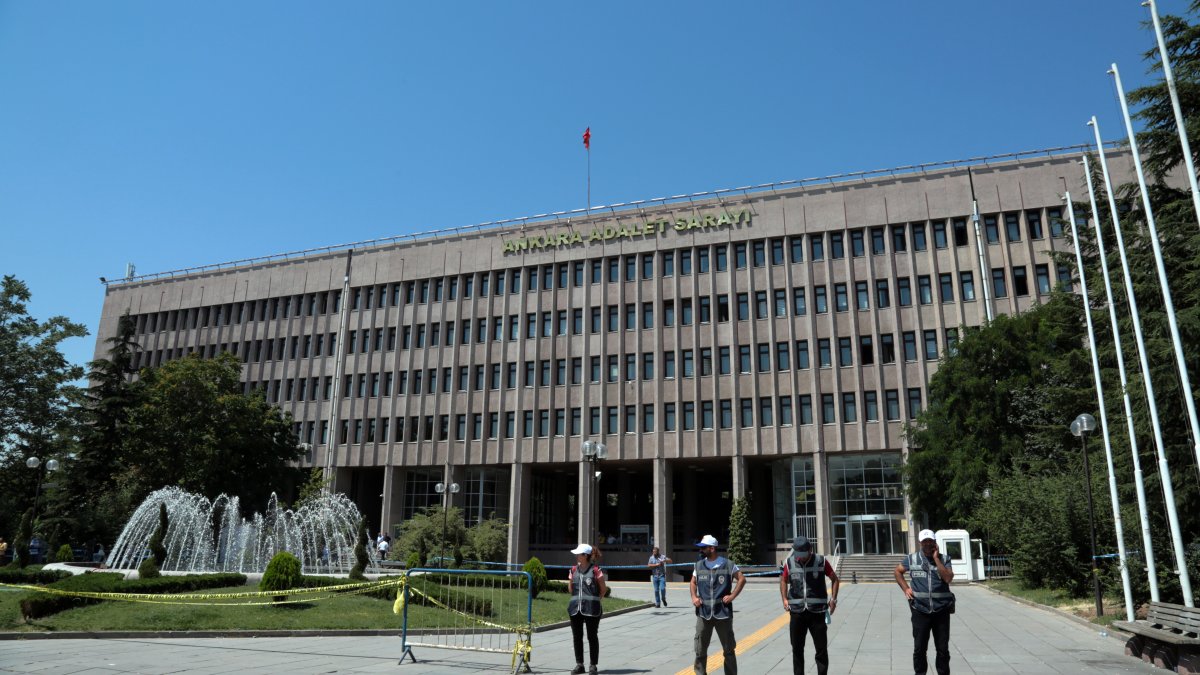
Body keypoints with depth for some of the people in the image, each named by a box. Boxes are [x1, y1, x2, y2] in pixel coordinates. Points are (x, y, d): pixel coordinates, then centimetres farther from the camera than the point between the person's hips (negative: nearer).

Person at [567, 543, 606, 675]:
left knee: (592, 636, 4)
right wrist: (578, 599, 12)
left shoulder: (596, 570, -8)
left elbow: (603, 589, 0)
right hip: (575, 608, 5)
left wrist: (594, 600, 3)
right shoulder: (573, 570, 7)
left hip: (591, 609, -5)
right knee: (576, 637, 8)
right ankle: (579, 664, 19)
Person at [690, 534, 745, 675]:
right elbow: (693, 582, 18)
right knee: (700, 649, 4)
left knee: (728, 649, 9)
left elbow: (742, 579, 2)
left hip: (723, 612, -2)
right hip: (703, 613, 3)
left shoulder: (727, 564, -4)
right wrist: (694, 596, 1)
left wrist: (732, 596, -7)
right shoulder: (699, 565, 7)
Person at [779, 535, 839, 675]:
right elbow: (783, 580, 15)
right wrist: (784, 599, 2)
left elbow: (835, 579, 9)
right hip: (797, 611, 2)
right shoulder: (789, 563, -1)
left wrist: (833, 598, -3)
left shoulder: (821, 561, -5)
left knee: (822, 648, 3)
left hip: (817, 611, -1)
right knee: (797, 648, 9)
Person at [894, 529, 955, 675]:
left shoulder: (944, 559, 2)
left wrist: (936, 558, -13)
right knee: (919, 648, 5)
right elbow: (898, 571, 16)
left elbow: (948, 578, -13)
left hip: (941, 611, 0)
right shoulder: (911, 558, 3)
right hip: (920, 611, 0)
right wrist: (905, 588, 3)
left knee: (943, 648, 8)